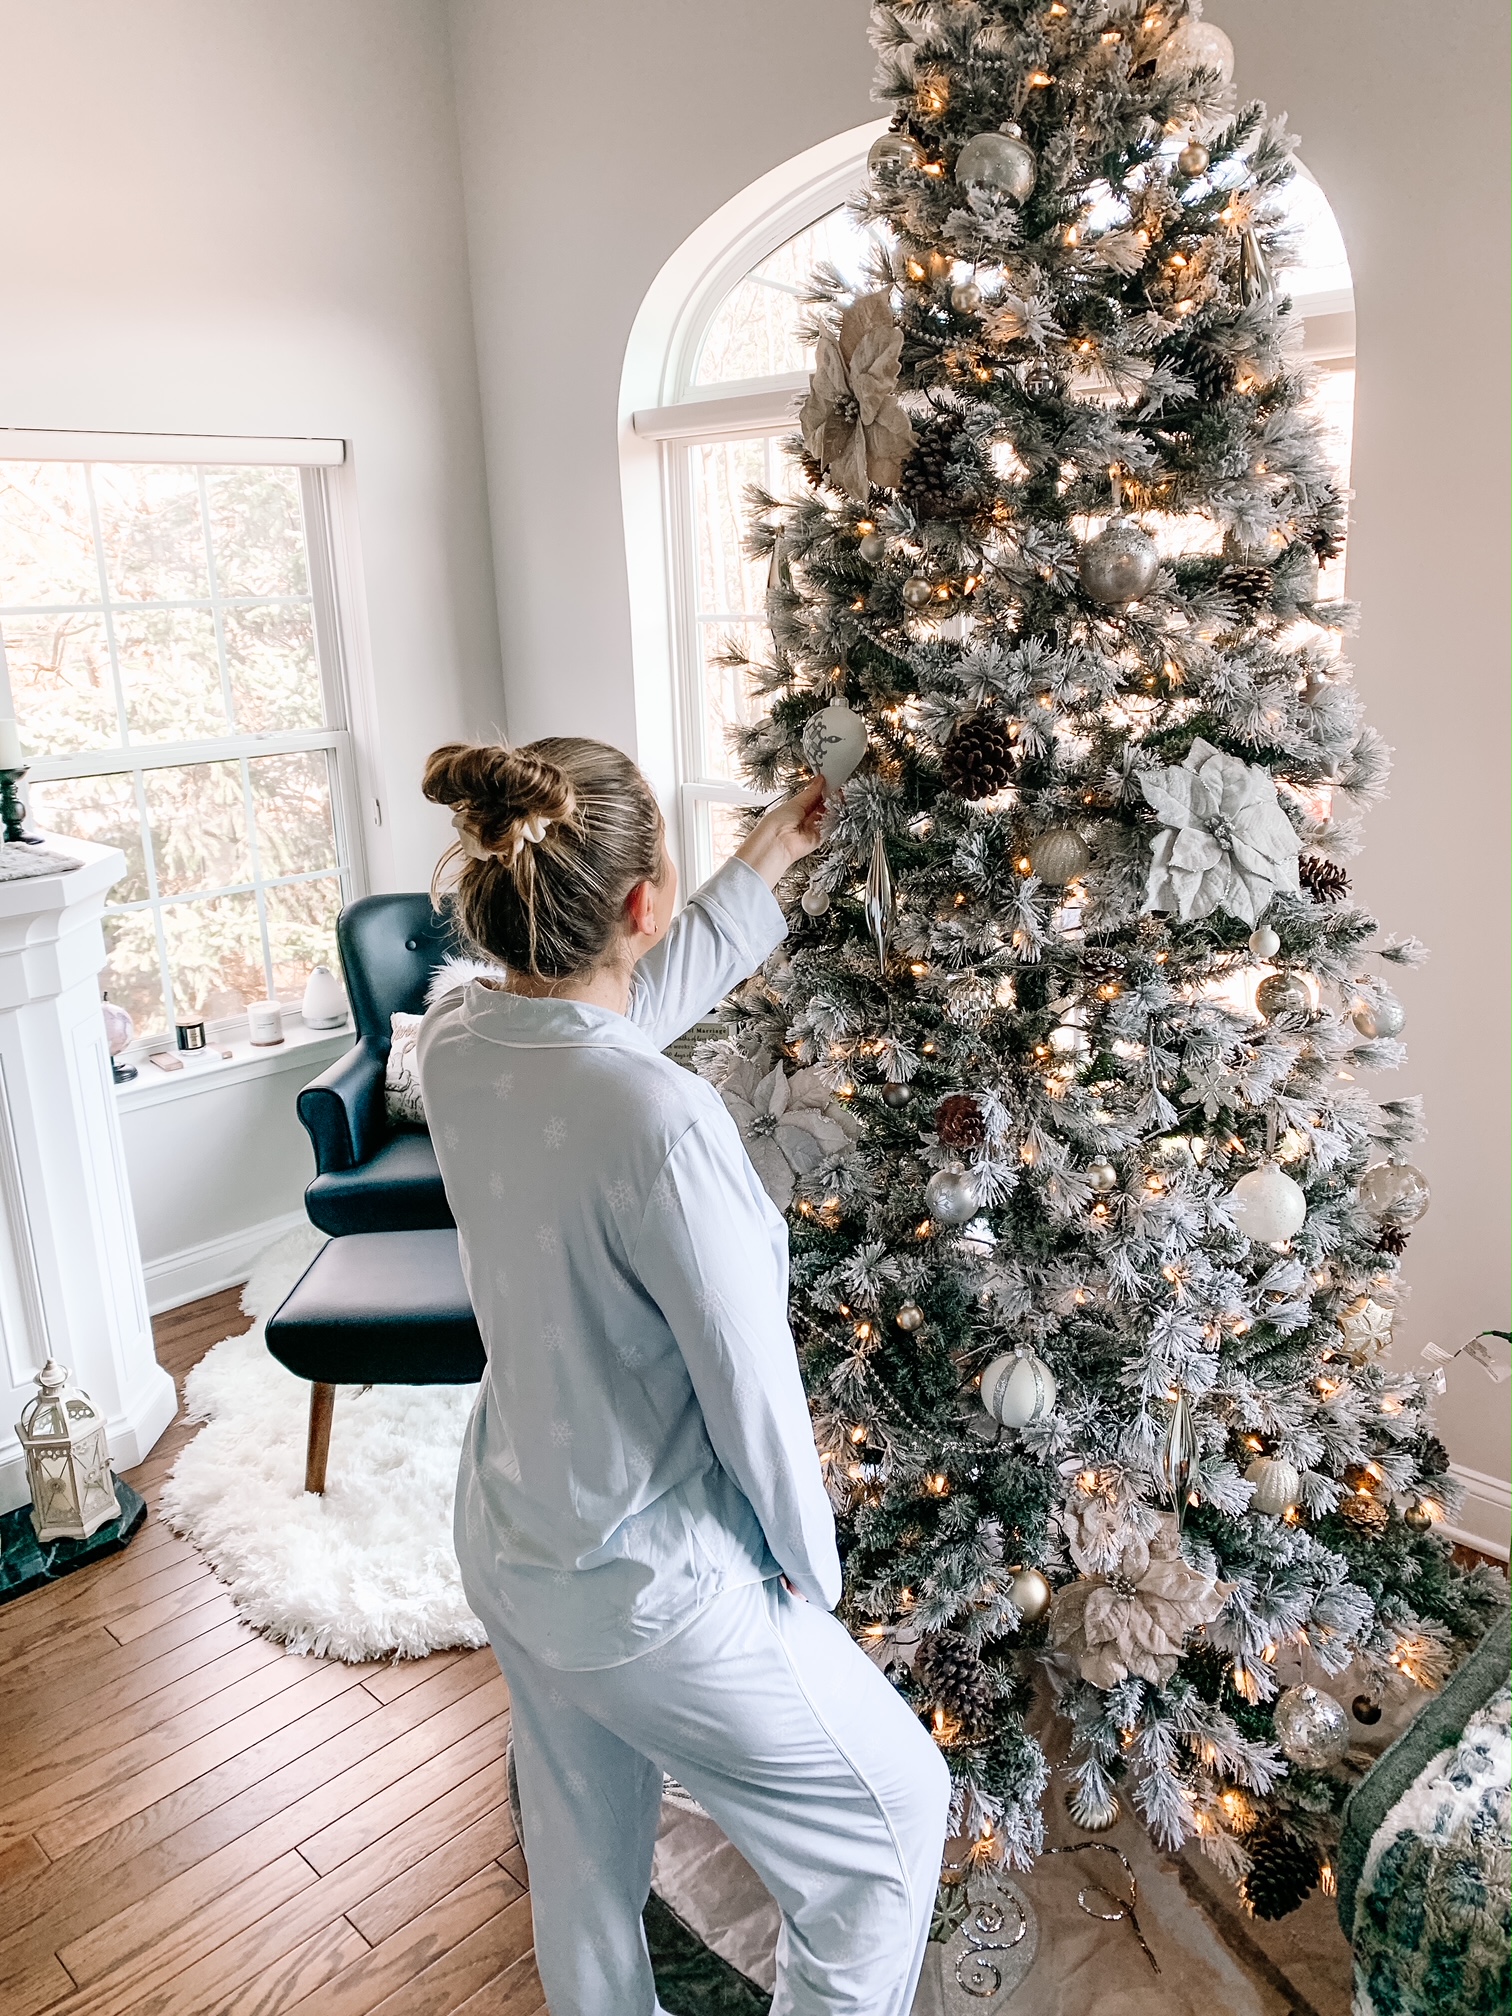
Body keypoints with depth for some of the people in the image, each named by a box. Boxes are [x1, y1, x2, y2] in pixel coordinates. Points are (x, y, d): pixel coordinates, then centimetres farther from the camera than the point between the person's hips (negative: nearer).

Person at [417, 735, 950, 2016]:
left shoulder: (455, 1042, -11)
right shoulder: (663, 1122, -34)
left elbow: (631, 1009, 9)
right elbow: (753, 1391, -23)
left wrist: (771, 858, 16)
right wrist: (812, 1565, -4)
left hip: (509, 1551, 8)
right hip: (652, 1595, -7)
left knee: (583, 1861, 29)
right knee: (894, 1807, 19)